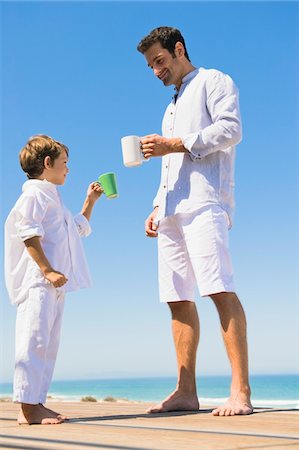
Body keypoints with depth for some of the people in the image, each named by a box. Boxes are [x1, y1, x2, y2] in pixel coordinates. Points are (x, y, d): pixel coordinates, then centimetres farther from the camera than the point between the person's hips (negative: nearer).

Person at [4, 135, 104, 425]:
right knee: (34, 341, -12)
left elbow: (79, 227, 40)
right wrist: (47, 270, -23)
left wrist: (89, 201, 34)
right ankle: (27, 406, -12)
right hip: (38, 281, -10)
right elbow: (29, 234, -16)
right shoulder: (34, 194, -4)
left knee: (48, 344, 8)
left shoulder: (52, 199, 26)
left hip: (54, 284, 10)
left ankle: (36, 403, 12)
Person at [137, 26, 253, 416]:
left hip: (204, 201, -9)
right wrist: (157, 208, 20)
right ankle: (186, 391, 2)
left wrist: (175, 144, -11)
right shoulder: (173, 107, 33)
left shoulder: (213, 81, 10)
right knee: (178, 299, 1)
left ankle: (241, 392, -20)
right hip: (173, 210, 9)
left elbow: (231, 129, -8)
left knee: (220, 290, -18)